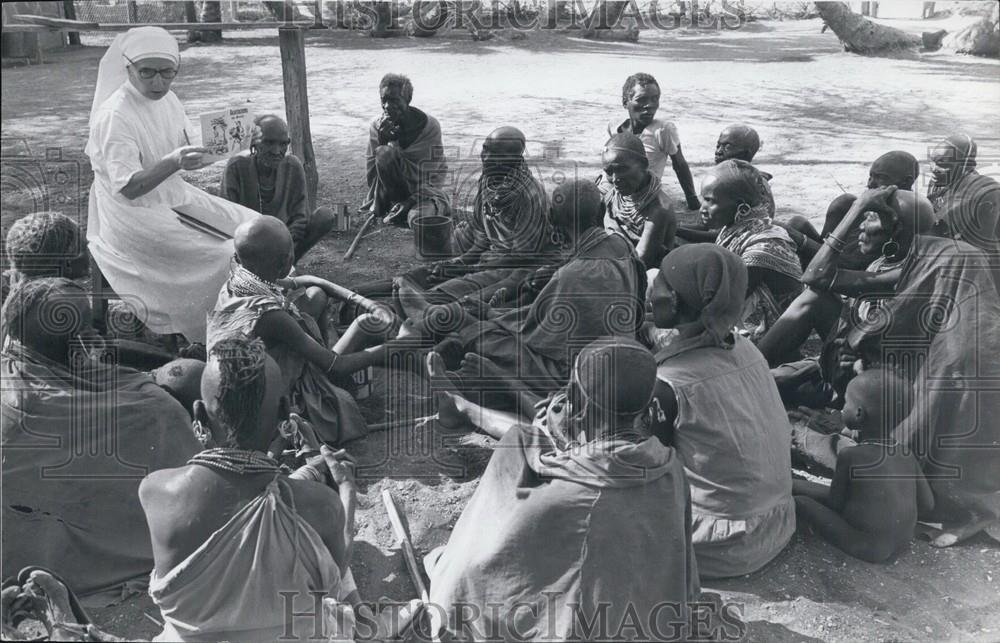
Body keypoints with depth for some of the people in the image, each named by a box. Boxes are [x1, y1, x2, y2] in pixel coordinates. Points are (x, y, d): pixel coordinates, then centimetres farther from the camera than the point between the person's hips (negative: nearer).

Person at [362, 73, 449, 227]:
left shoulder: (429, 125, -14)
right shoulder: (378, 126, -6)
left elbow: (430, 174, -14)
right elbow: (371, 172, -7)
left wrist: (411, 201, -24)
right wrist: (381, 142, -23)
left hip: (426, 188, -3)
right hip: (396, 189, 3)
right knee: (384, 153, -28)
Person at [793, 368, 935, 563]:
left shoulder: (849, 455, -20)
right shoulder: (907, 454, -4)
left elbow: (835, 502, -10)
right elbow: (928, 504, 3)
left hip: (866, 548, -7)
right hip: (904, 540, 7)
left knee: (799, 501, -4)